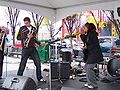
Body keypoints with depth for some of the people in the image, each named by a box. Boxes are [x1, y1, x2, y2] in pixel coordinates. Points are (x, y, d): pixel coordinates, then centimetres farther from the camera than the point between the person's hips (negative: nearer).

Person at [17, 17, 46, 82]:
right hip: (25, 49, -4)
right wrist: (27, 36, -14)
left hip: (33, 48, 4)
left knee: (38, 63, 4)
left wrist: (39, 43, 11)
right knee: (22, 64, 0)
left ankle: (40, 78, 16)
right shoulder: (22, 28, 1)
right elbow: (18, 37, -4)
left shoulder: (34, 29, 15)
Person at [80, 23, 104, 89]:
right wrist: (82, 34, 7)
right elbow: (85, 41, 16)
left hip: (94, 54, -10)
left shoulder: (93, 34, -15)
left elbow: (95, 44, -20)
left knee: (90, 68, -9)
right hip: (90, 54, 10)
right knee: (87, 67, 13)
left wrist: (87, 47, -13)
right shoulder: (88, 34, 12)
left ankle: (93, 84, 2)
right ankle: (89, 82, 24)